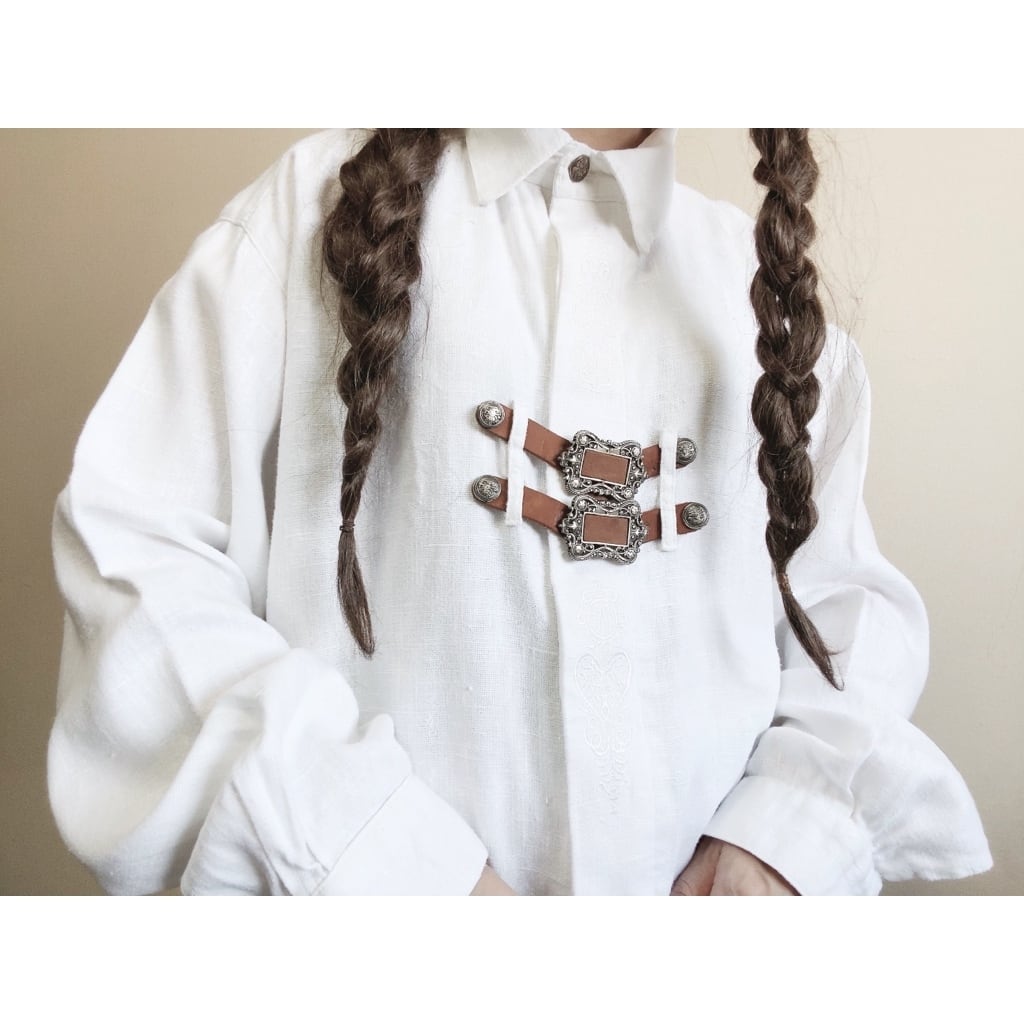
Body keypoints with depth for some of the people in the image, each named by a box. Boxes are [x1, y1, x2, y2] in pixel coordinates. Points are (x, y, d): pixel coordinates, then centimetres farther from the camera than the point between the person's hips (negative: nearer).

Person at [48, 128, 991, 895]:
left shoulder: (760, 272, 4)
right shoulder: (324, 198, -4)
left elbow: (844, 594, 7)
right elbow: (134, 535, -9)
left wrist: (793, 818, -10)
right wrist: (363, 837, -18)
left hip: (716, 877, 3)